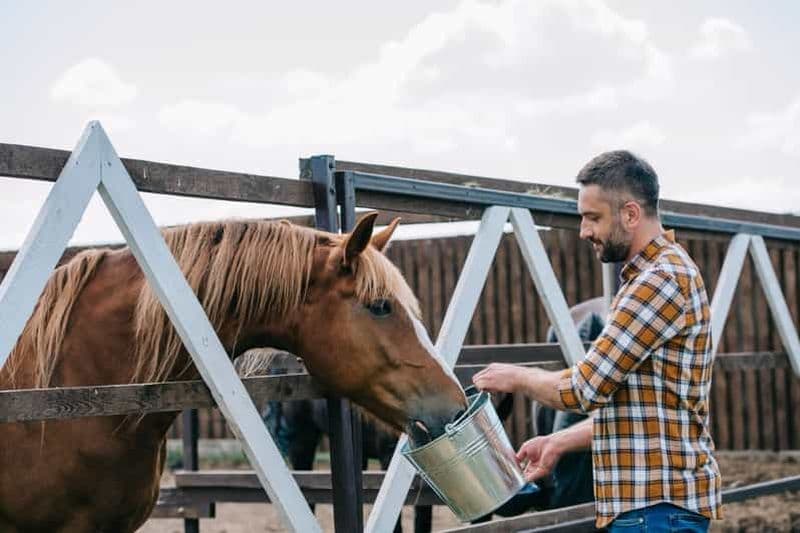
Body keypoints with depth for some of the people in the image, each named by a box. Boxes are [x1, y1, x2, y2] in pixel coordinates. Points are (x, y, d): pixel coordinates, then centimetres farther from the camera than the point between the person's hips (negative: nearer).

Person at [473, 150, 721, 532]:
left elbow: (584, 389, -18)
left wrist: (517, 378, -1)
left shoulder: (663, 278, -15)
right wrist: (558, 442, 15)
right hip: (646, 502, 10)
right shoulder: (647, 277, 19)